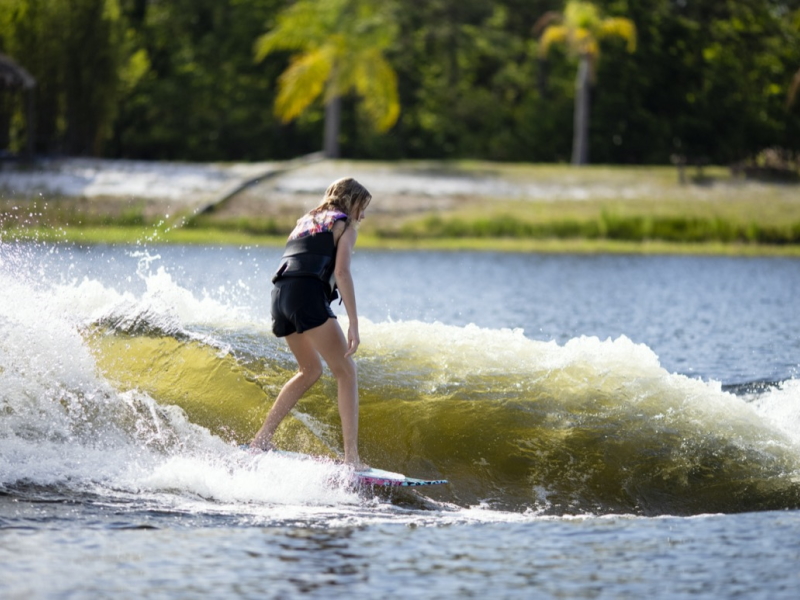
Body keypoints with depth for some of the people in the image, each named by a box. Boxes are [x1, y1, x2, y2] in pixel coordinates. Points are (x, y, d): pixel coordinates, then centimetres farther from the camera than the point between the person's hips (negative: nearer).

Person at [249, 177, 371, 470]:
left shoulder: (306, 220, 30)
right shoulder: (345, 225, 9)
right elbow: (341, 272, -5)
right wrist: (353, 324, -9)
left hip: (281, 293, 8)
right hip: (308, 295, -8)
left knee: (311, 370, 26)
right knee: (346, 373, -5)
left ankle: (262, 437, 23)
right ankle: (351, 457, -17)